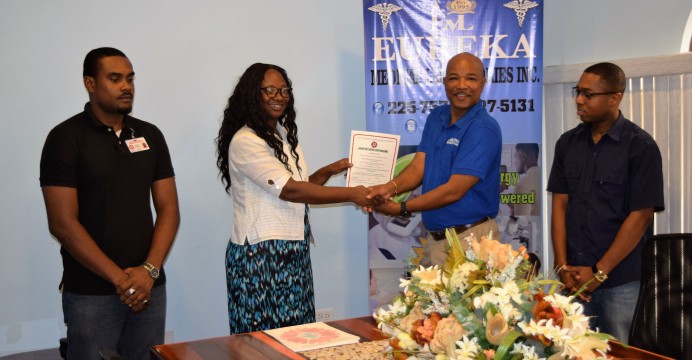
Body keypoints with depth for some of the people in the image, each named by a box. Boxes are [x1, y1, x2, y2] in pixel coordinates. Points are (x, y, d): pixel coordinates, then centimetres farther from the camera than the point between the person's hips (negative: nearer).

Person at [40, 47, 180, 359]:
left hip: (149, 288, 4)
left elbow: (168, 209, 6)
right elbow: (63, 223, -10)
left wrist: (150, 270, -8)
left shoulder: (150, 135, 8)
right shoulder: (65, 138, -5)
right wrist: (120, 279, -12)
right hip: (90, 293, -4)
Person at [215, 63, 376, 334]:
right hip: (261, 254, -8)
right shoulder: (245, 141, -15)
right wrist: (352, 194, -20)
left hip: (294, 251, 8)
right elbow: (289, 190, -21)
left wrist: (327, 172, 2)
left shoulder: (285, 134, 14)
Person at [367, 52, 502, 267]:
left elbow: (453, 191, -20)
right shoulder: (436, 118, 8)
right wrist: (390, 188, -19)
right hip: (435, 238, 7)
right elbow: (419, 166, 1)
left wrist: (401, 208, -16)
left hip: (470, 238, -7)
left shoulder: (483, 130, -17)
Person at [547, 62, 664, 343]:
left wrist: (599, 272, -11)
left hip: (622, 281, -4)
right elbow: (560, 204, 6)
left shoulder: (641, 147, -7)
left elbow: (640, 216, -10)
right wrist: (563, 267, -3)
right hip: (574, 278, 4)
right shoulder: (567, 143, 7)